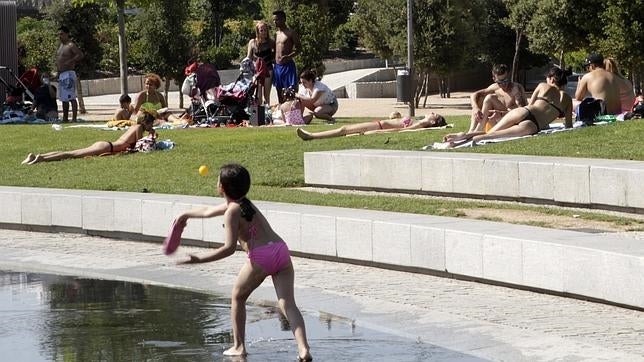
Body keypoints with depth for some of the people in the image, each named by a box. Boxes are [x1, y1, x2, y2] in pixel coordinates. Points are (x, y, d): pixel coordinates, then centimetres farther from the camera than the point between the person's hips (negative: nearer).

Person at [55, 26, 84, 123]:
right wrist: (57, 66, 14)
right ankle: (65, 118, 19)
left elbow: (80, 55, -21)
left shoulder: (71, 45, -9)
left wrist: (70, 62, -23)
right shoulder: (60, 46, 18)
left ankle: (74, 118, -14)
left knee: (71, 97, -12)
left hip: (68, 74, -10)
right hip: (61, 74, 10)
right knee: (63, 98, 13)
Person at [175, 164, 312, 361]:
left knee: (237, 297, 17)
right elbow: (209, 211, 42)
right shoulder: (244, 203, 23)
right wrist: (186, 214, 56)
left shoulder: (232, 212, -4)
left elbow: (229, 248, -14)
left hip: (261, 256, -7)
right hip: (281, 250, 7)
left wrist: (198, 259, -11)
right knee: (288, 303, -4)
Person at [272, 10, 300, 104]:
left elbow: (298, 48, -9)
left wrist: (288, 56, -23)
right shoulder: (276, 34, 15)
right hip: (277, 66, 7)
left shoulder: (291, 33, -5)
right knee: (279, 91, 10)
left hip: (288, 65, -7)